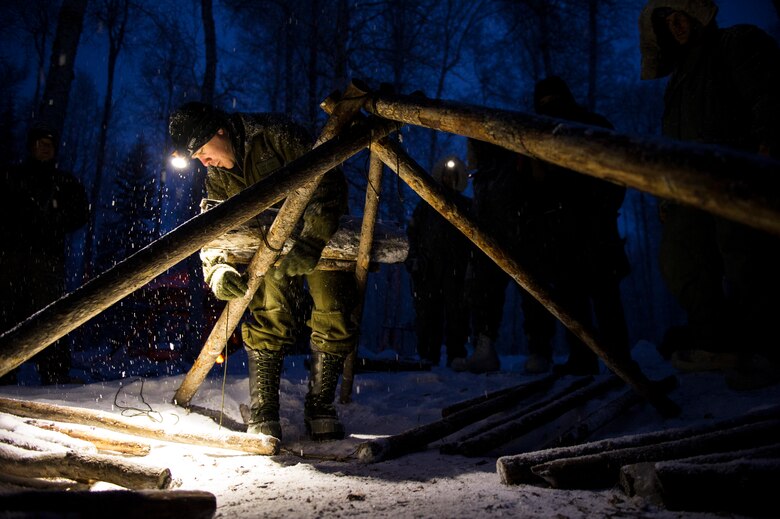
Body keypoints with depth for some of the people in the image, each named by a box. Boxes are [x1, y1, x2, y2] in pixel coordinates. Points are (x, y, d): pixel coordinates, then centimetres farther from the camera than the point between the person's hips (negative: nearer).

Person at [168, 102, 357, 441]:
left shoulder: (274, 134, -21)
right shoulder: (218, 178, 0)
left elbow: (328, 182, -27)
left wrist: (310, 242, -36)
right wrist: (217, 268, -23)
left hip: (325, 237, -4)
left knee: (333, 320, -9)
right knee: (269, 320, -12)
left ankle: (320, 407, 7)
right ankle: (262, 414, -4)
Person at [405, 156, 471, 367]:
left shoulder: (466, 205, 20)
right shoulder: (426, 204, 21)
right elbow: (412, 232, 13)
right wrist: (414, 258, -2)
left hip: (456, 270, 0)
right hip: (428, 269, 0)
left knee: (457, 313, -7)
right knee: (427, 312, -5)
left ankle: (456, 357, -7)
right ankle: (427, 356, -4)